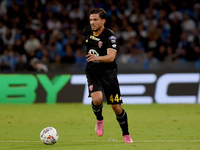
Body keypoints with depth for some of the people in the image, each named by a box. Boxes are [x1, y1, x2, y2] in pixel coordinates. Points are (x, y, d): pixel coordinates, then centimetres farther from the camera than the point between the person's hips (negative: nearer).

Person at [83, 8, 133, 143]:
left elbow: (111, 57, -31)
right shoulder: (87, 31, 0)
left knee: (116, 107, -1)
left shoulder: (110, 36, -17)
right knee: (97, 99, -25)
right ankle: (99, 120, 7)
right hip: (92, 73, 3)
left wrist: (97, 58, -49)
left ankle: (126, 134, 20)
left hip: (108, 73, -3)